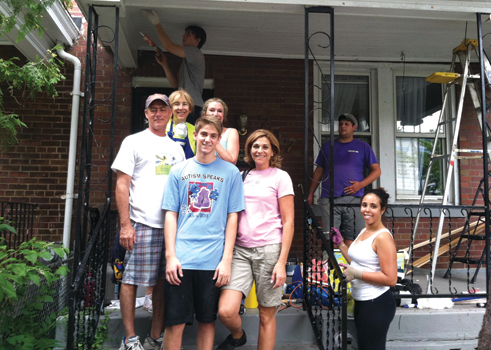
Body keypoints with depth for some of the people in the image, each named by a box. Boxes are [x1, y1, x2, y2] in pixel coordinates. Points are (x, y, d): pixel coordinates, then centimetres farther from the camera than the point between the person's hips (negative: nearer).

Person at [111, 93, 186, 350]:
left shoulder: (176, 148, 17)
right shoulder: (134, 142, 4)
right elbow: (122, 184, -2)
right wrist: (125, 224, -10)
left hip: (172, 225, 5)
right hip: (142, 223, -4)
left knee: (164, 281, 8)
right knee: (131, 280, -1)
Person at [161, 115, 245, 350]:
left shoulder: (230, 172, 4)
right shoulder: (179, 171, 7)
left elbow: (232, 217, 2)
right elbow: (171, 215, 6)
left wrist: (226, 259, -4)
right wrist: (170, 256, -3)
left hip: (213, 260, 0)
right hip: (180, 259, 1)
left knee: (207, 321, 12)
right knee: (174, 322, 4)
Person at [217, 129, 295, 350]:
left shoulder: (280, 177, 1)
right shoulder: (243, 177, 13)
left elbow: (288, 222, -2)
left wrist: (282, 262, -9)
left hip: (269, 250, -3)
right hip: (240, 249, 3)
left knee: (267, 315, 6)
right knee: (226, 311, -9)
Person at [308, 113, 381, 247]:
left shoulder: (363, 147, 12)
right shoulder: (328, 146, 18)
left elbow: (377, 170, 8)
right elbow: (319, 171, 20)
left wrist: (361, 184, -8)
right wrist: (311, 192, 12)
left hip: (353, 198, -1)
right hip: (328, 199, 2)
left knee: (350, 239, -2)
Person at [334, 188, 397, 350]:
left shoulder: (383, 237, -19)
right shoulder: (364, 231, 7)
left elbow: (391, 279, -22)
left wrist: (356, 274, -26)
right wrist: (340, 243, 13)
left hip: (377, 304, -9)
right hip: (361, 301, 9)